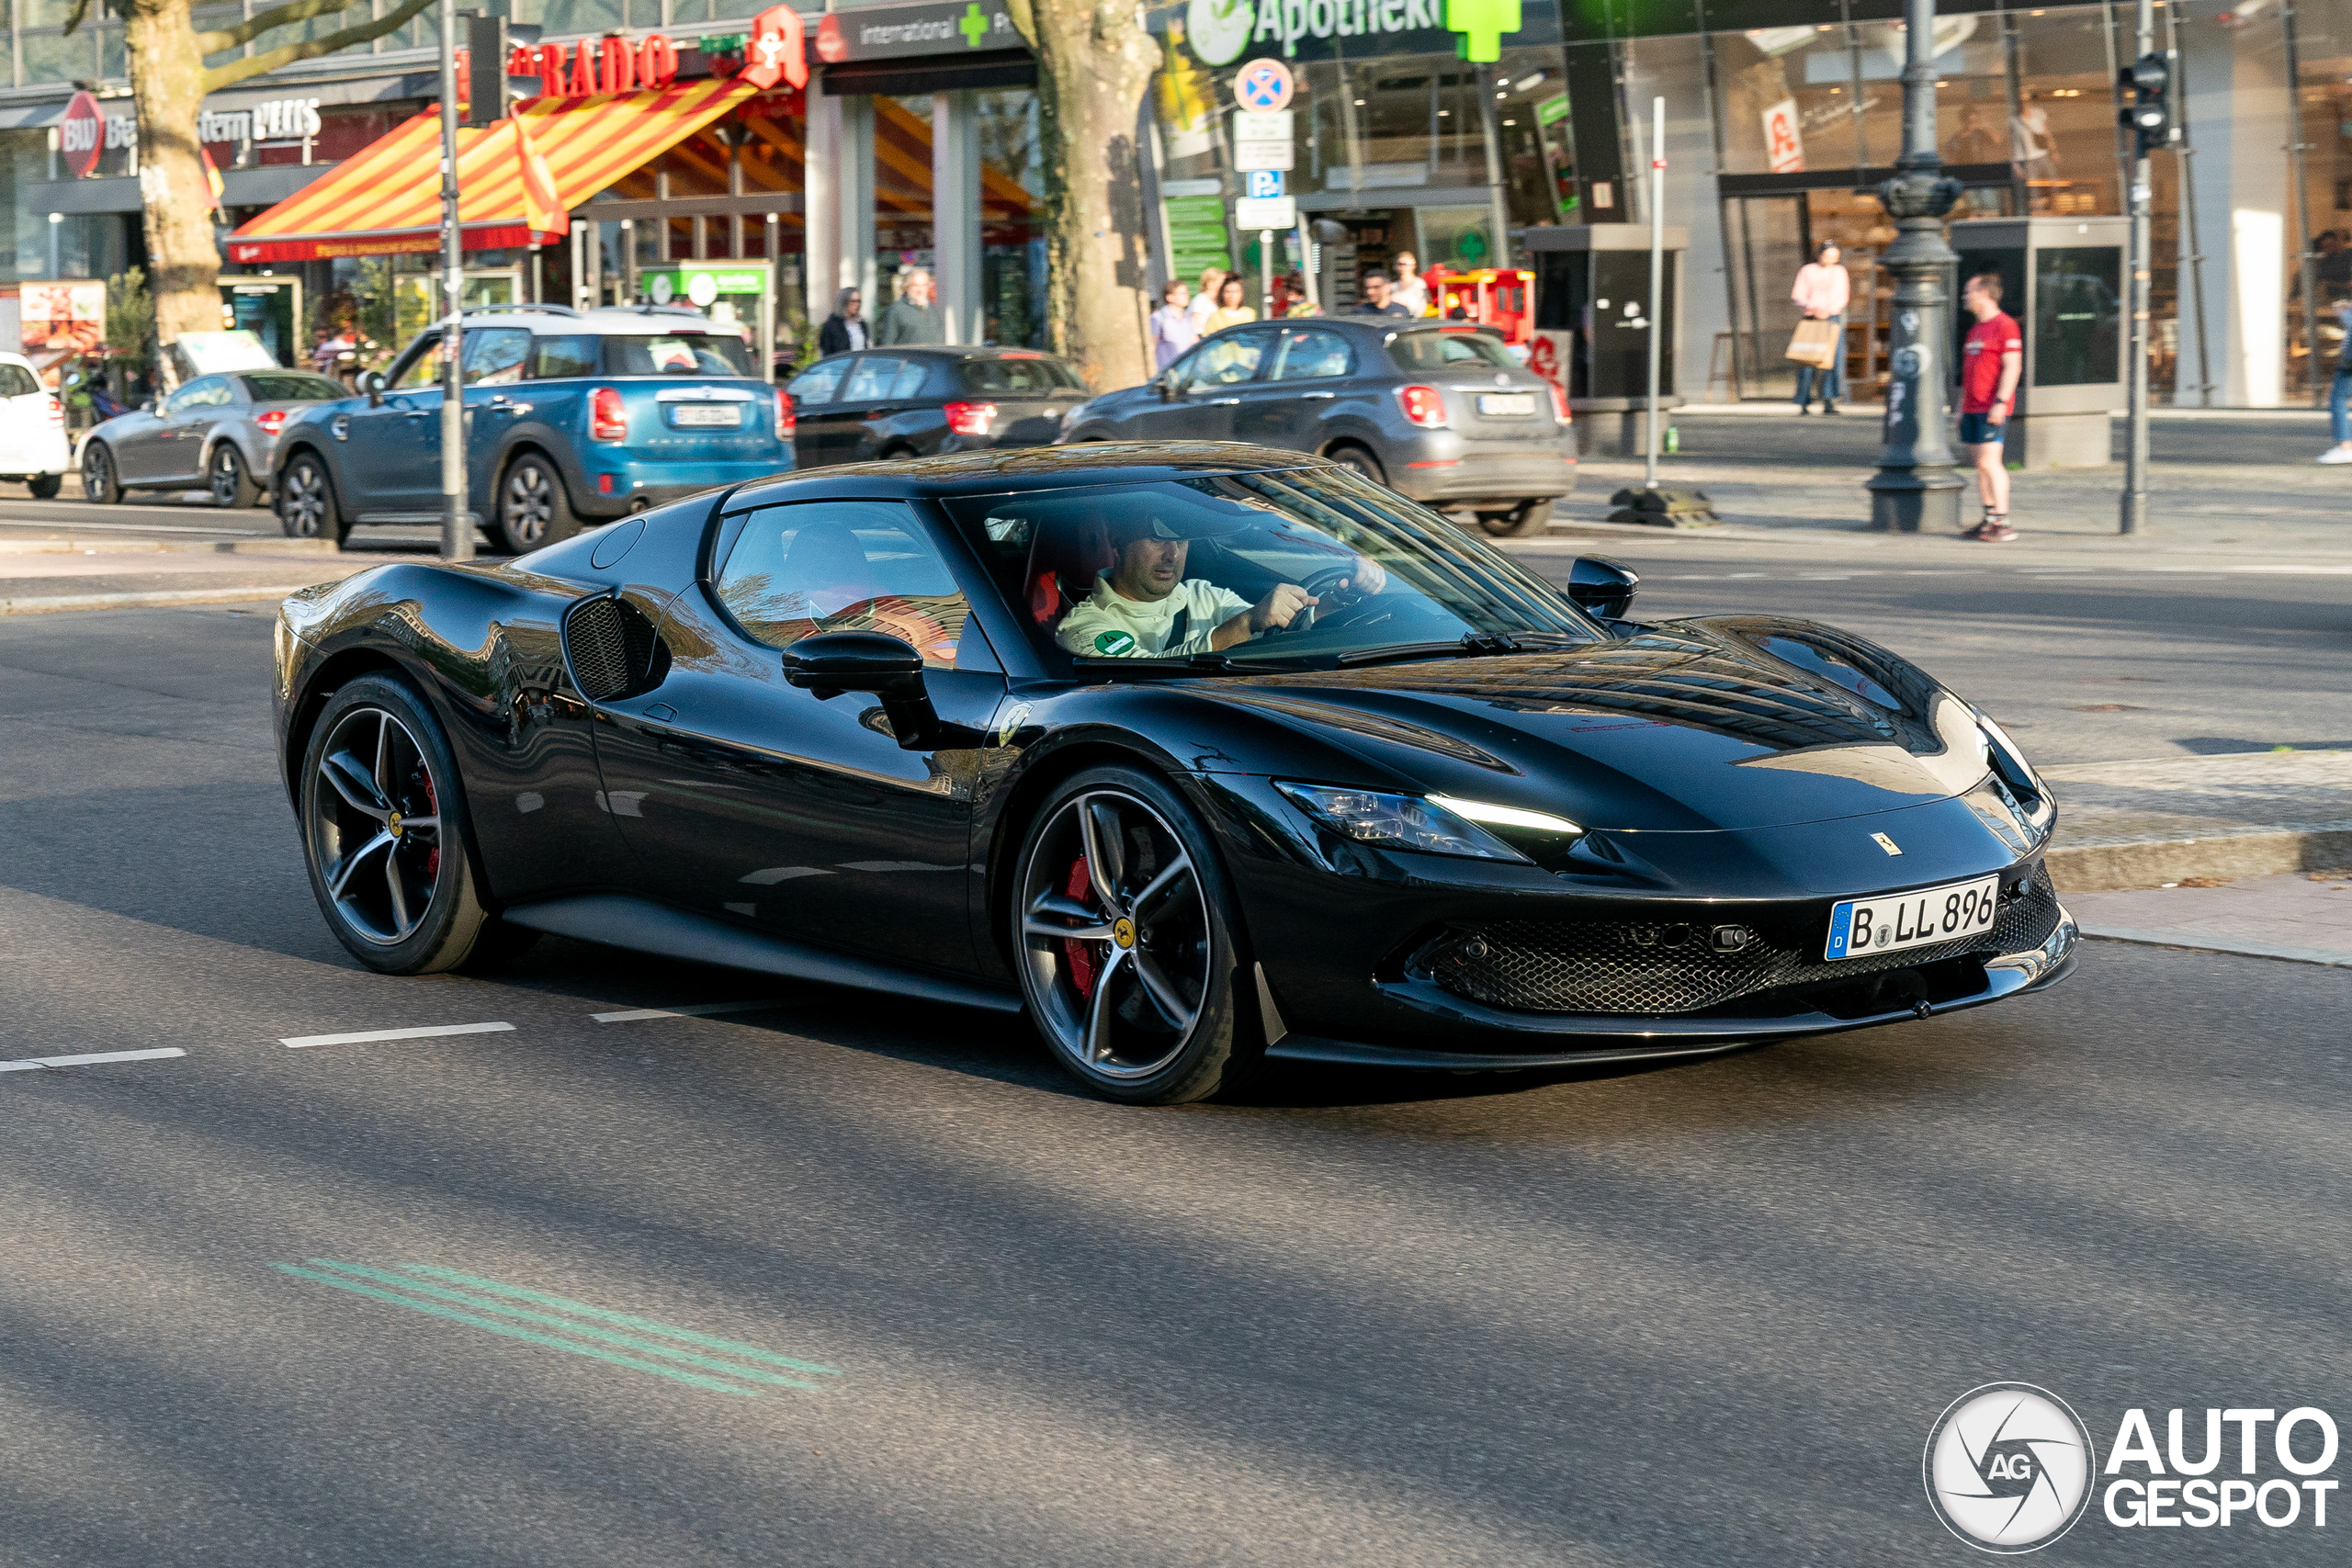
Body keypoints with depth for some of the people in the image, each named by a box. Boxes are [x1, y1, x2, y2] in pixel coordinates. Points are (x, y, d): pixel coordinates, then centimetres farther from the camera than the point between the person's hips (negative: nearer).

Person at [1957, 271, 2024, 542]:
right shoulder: (1974, 330, 20)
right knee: (1980, 464, 7)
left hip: (1992, 408, -9)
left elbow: (2012, 366, -16)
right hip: (1972, 408, 9)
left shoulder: (2004, 326, -9)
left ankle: (2003, 524, -13)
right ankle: (1989, 519, 11)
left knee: (1989, 462, -14)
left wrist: (2000, 402, -22)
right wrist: (1961, 406, 23)